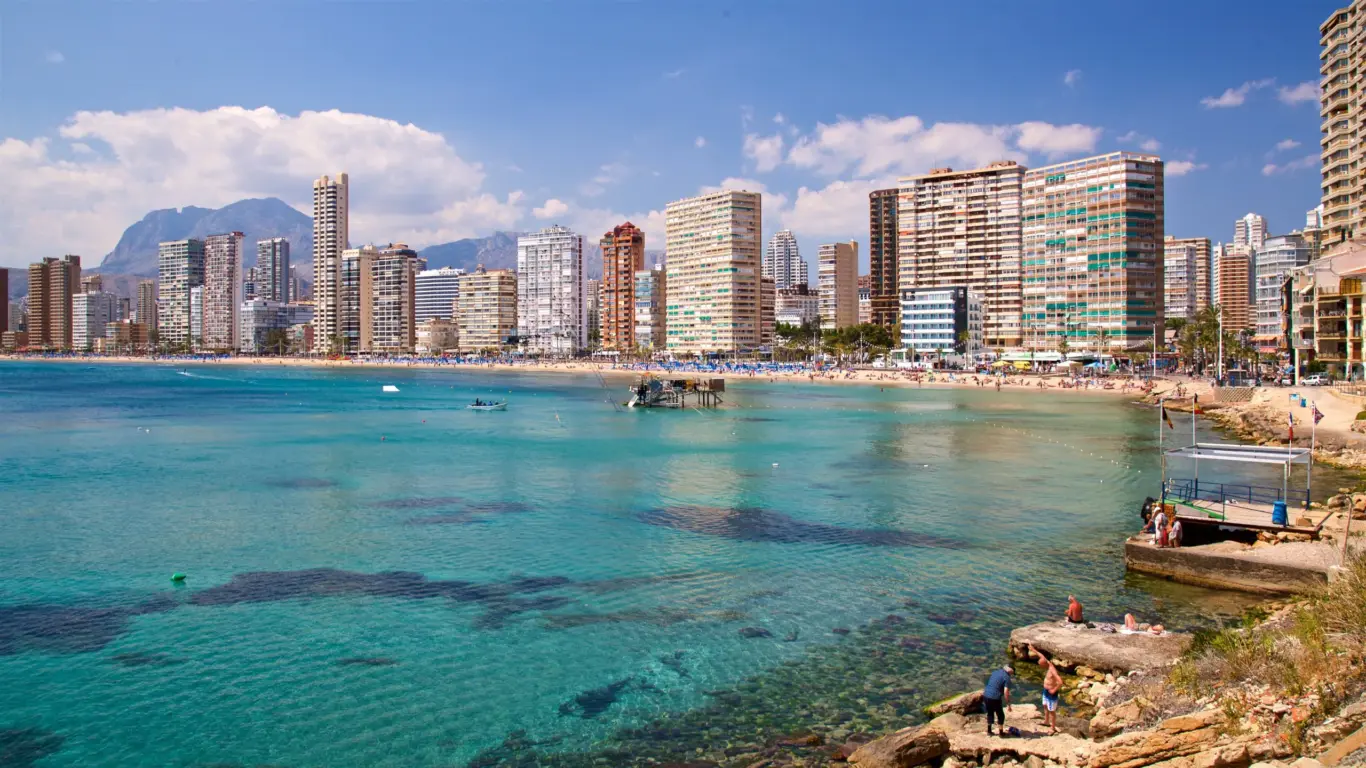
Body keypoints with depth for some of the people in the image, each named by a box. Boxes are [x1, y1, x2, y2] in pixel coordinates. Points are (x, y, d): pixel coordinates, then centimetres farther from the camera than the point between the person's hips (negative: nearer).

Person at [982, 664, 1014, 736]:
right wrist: (1008, 704, -10)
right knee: (1000, 715, 15)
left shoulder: (995, 672, 14)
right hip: (995, 698, -6)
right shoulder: (1007, 677, -7)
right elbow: (1006, 692, -15)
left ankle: (989, 731, 30)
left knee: (990, 713, 23)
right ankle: (1001, 732, 24)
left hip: (986, 695, 6)